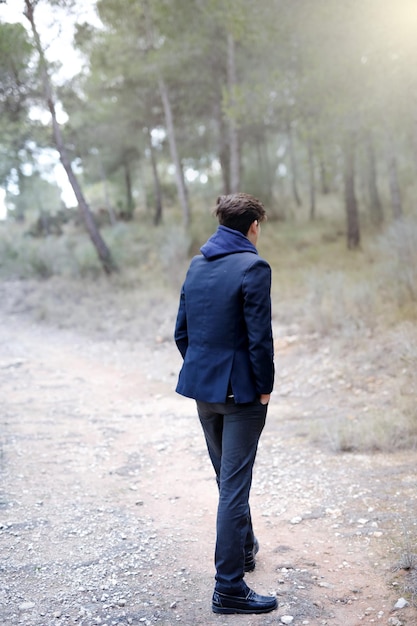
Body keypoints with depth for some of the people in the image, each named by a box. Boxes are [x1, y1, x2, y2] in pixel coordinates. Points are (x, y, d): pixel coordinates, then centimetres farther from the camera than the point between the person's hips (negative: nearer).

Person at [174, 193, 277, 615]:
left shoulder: (196, 266, 7)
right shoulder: (253, 267, -15)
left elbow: (181, 332, 10)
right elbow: (259, 336, -18)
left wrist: (202, 370, 16)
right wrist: (265, 386, -7)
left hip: (203, 388, 7)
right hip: (240, 391, -7)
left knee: (227, 477, 23)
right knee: (234, 485, -1)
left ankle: (243, 546, 43)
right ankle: (229, 588, 6)